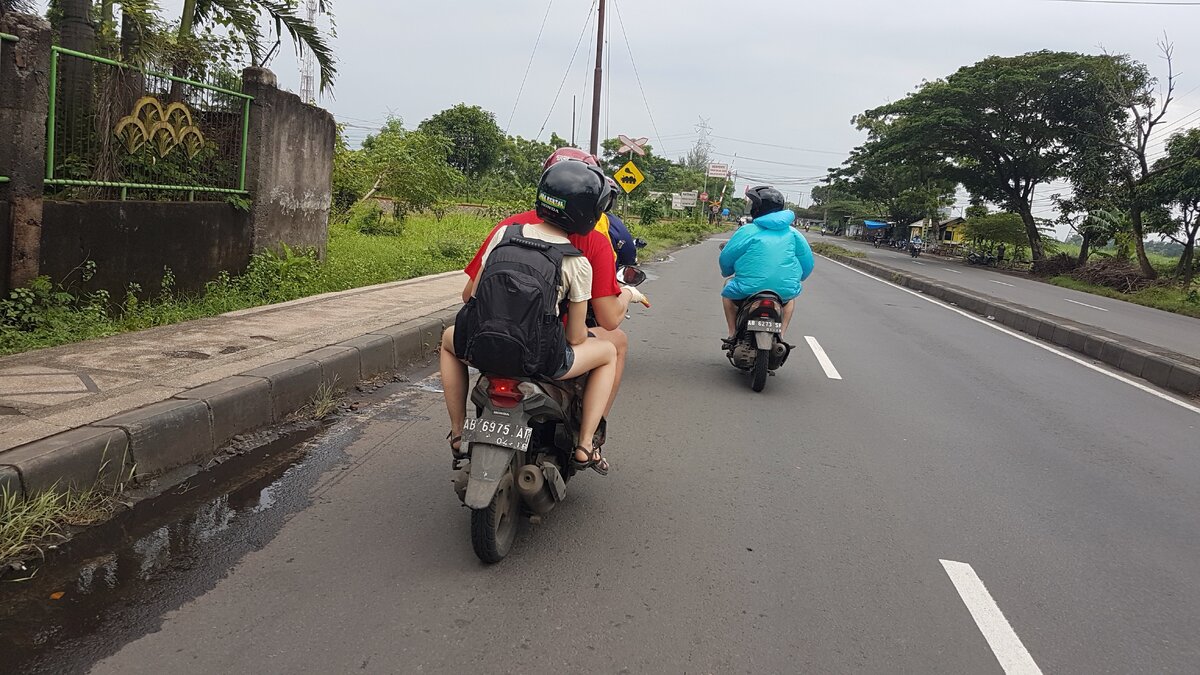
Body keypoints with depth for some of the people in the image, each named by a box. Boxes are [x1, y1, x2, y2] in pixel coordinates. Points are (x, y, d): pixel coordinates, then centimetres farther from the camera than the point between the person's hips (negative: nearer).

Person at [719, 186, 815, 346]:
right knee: (791, 297, 37)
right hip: (785, 290, 3)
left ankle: (733, 334, 18)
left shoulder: (747, 231, -6)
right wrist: (795, 279, 29)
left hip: (749, 289, -2)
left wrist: (726, 272, 23)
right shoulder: (792, 233, 4)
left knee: (728, 291, 28)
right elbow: (808, 263, 10)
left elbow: (726, 258, 1)